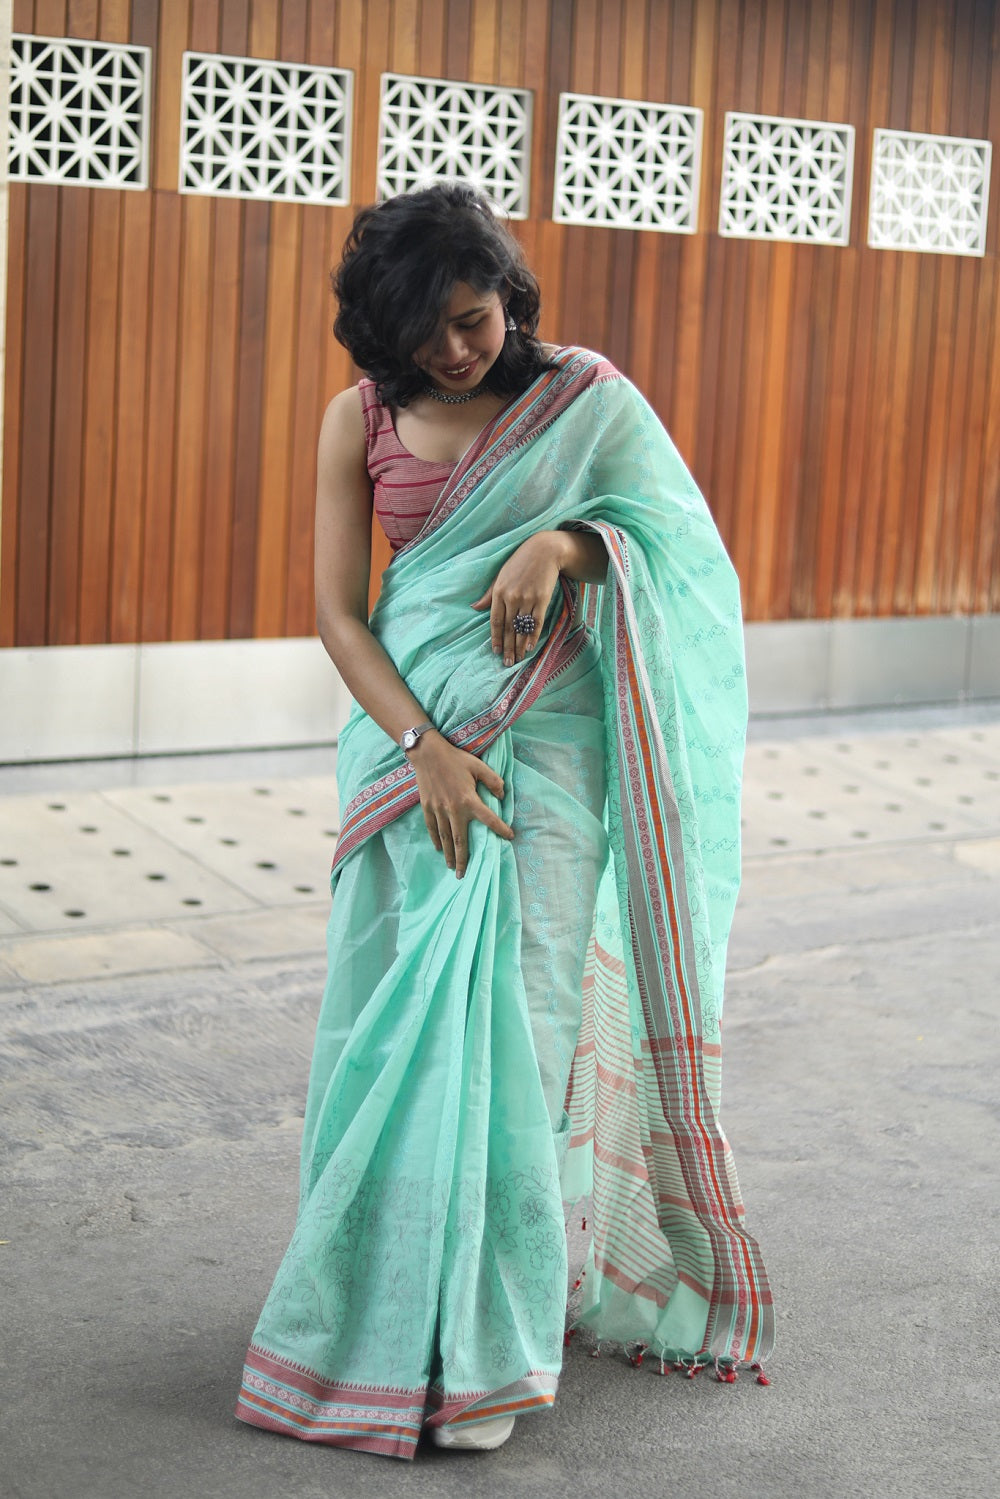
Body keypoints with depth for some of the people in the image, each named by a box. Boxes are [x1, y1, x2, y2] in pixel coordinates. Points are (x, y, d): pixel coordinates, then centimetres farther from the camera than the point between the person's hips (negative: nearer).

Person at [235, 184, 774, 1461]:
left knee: (513, 1011, -8)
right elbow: (337, 611, 0)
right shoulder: (360, 420, 4)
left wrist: (560, 544, -23)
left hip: (547, 744, -2)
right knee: (398, 1012, 3)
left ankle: (484, 1335, -2)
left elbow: (673, 534, -2)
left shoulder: (582, 398, 2)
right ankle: (387, 1308, 17)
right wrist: (424, 747, -14)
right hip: (410, 737, 2)